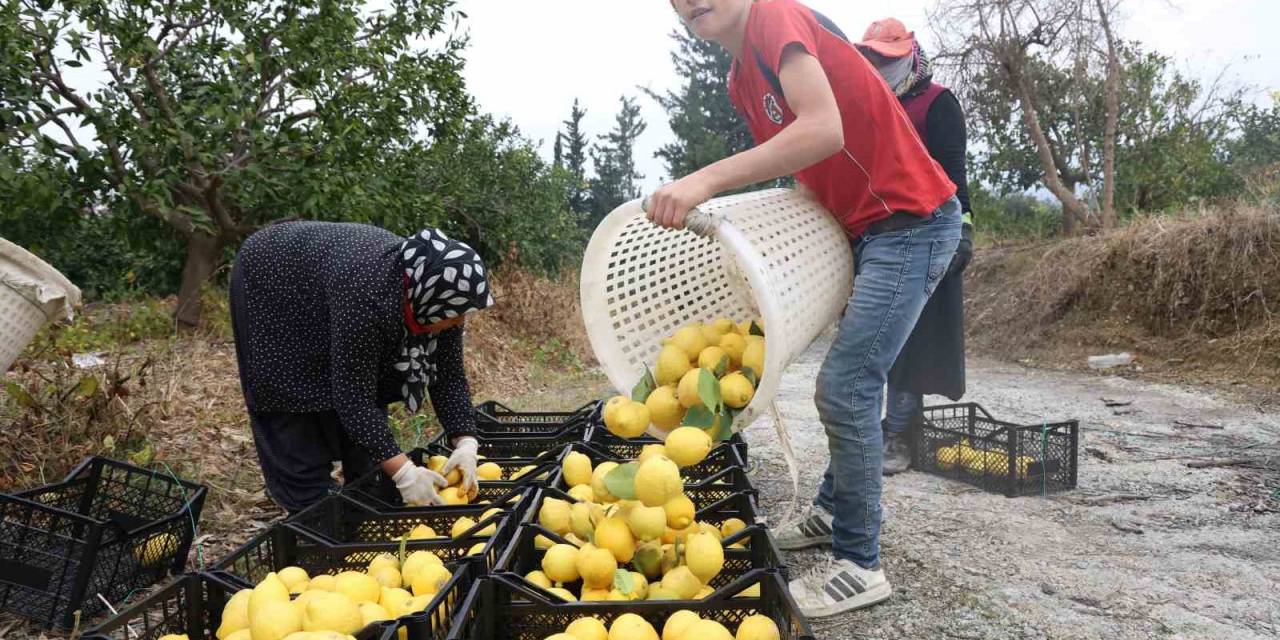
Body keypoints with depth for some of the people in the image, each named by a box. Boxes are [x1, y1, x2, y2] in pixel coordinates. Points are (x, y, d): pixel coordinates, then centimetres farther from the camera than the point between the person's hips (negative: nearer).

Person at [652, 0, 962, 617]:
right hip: (865, 227, 10)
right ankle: (834, 511, 38)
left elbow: (825, 131, -32)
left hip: (913, 220, -10)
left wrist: (706, 179, -36)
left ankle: (858, 566, 1)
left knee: (844, 388, -12)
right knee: (854, 378, 20)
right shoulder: (740, 84, 11)